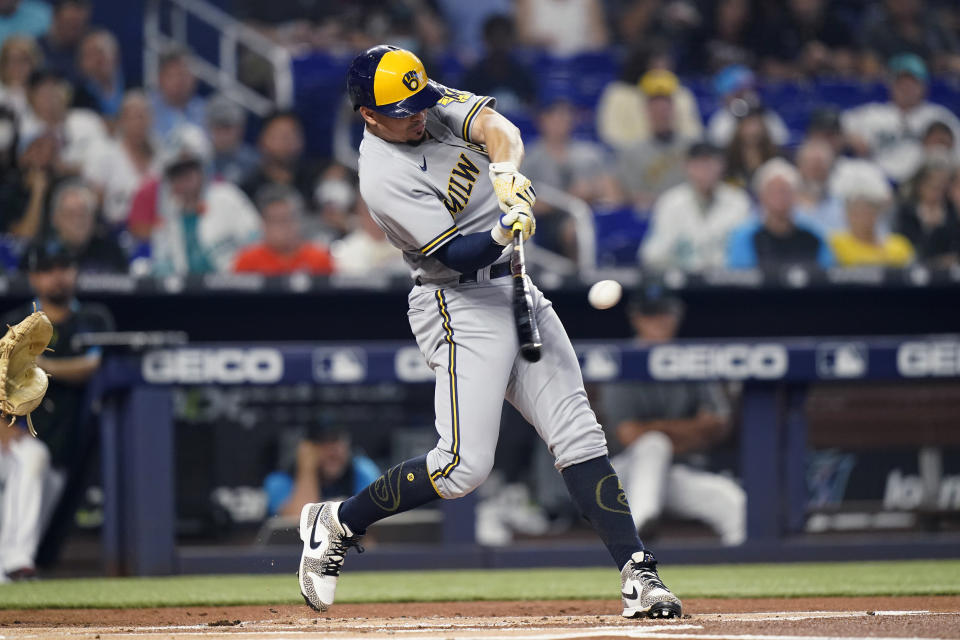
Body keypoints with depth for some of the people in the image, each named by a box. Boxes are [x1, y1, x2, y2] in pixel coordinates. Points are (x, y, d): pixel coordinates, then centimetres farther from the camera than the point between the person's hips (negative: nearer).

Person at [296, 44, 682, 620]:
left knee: (579, 436, -1)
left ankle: (638, 574, -5)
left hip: (514, 291, 7)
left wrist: (506, 169, -34)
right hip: (461, 308, -7)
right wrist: (503, 231, -41)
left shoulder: (436, 104, 2)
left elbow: (496, 127, -14)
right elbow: (455, 253, -22)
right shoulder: (384, 178, -19)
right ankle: (337, 523, 6)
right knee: (465, 466, -13)